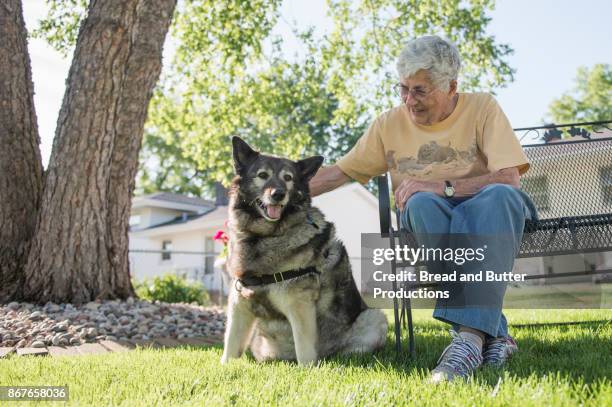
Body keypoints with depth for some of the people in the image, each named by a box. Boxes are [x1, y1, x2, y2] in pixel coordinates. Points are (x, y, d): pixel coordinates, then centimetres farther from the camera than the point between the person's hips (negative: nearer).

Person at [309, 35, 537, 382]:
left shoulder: (482, 108, -1)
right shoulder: (390, 124, 6)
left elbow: (510, 178, -13)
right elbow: (338, 173, 10)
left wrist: (443, 187, -23)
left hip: (487, 221, -1)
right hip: (428, 223, 1)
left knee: (500, 195, -37)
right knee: (421, 202, -35)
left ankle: (470, 334, -44)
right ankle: (492, 333, -37)